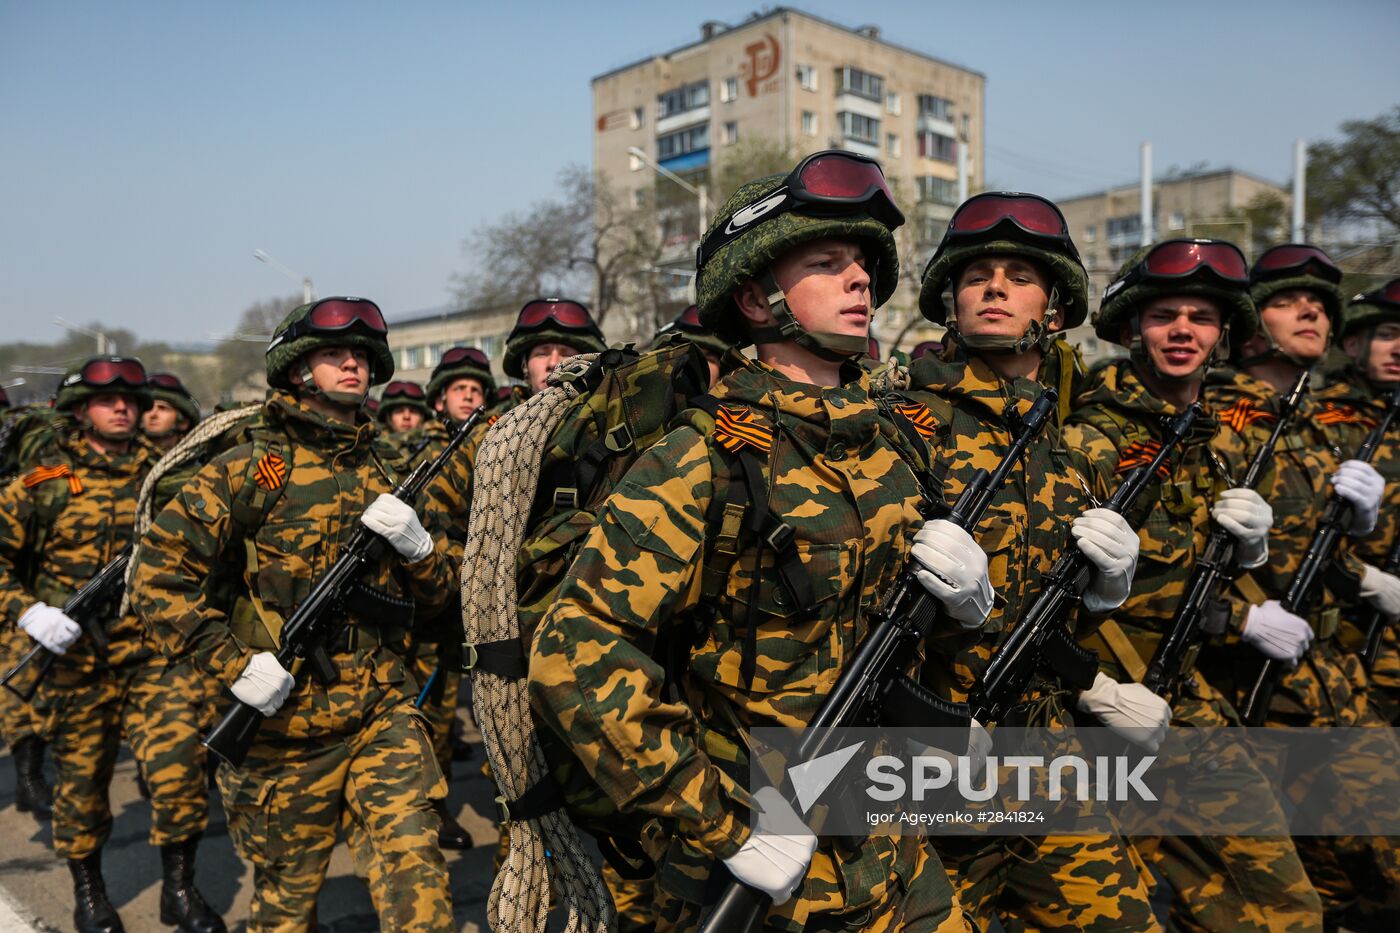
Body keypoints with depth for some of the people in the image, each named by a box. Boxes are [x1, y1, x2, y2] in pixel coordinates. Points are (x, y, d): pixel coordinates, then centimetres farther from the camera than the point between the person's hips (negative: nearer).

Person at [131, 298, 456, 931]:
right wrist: (233, 664, -16)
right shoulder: (251, 468, -3)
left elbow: (436, 599, 12)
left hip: (384, 713, 3)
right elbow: (157, 572, -8)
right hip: (285, 720, -2)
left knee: (413, 867, -10)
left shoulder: (390, 471, 10)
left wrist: (417, 543, -9)